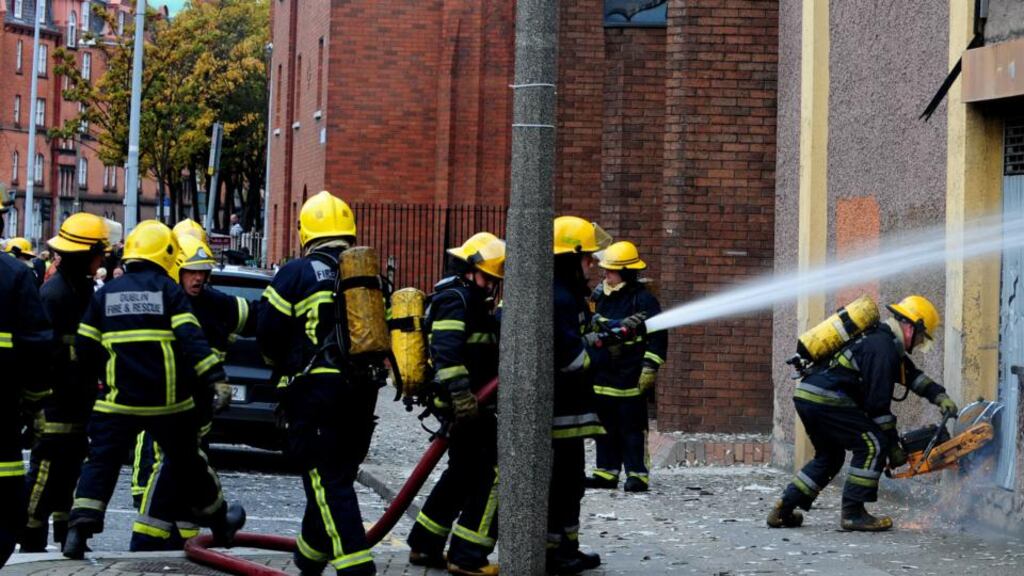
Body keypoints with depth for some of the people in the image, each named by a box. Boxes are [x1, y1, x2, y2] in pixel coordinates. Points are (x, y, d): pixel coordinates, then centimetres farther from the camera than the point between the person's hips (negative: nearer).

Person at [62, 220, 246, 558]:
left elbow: (85, 348, 10)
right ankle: (219, 520, 32)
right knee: (186, 463, 15)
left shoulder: (105, 293, 8)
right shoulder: (169, 290, -2)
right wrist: (215, 377, -16)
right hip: (168, 401, -1)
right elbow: (191, 339, -13)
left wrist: (102, 375, 27)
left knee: (101, 463, 3)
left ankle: (79, 530, -13)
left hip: (118, 400, 1)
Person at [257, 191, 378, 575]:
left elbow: (268, 333, -4)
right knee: (337, 477, 17)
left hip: (314, 389, -6)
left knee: (328, 483, -6)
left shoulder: (296, 274, -5)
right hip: (361, 391, 6)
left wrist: (280, 365, 15)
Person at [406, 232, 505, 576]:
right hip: (468, 406, -11)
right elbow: (447, 351, -26)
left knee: (462, 474, 20)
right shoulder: (454, 299, -12)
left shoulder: (472, 301, 22)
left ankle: (425, 546, 27)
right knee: (493, 473, -12)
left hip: (470, 405, 11)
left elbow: (485, 353, 31)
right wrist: (461, 395, -34)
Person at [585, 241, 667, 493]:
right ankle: (606, 472, 16)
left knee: (632, 427, -5)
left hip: (630, 377, -7)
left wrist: (650, 367, -15)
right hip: (603, 375, 7)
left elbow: (658, 336, -9)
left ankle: (637, 474, -2)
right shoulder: (601, 297, 14)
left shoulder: (643, 299, -7)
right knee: (606, 427, 10)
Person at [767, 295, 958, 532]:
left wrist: (940, 397, 15)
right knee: (873, 444, -6)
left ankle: (783, 510, 18)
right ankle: (853, 513, -5)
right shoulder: (883, 348, -11)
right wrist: (894, 447, -4)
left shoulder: (880, 338, 21)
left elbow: (913, 376, 28)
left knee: (829, 457, 22)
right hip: (826, 400, -10)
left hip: (805, 396, 10)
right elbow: (878, 403, -12)